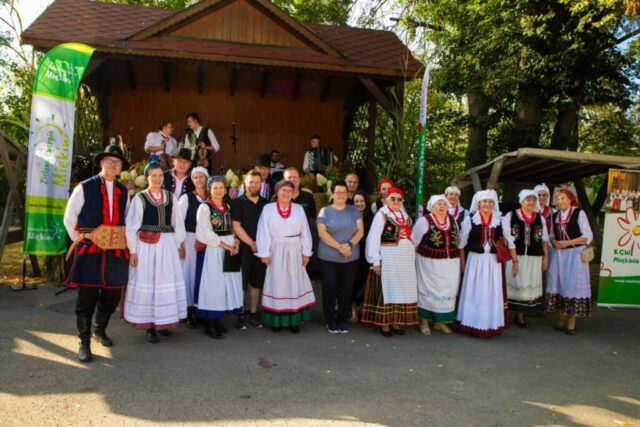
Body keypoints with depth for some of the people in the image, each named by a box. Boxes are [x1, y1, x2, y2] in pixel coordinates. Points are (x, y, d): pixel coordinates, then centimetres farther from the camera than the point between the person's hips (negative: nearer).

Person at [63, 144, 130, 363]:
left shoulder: (124, 192, 12)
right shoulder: (84, 187, -2)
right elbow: (69, 218, 3)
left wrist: (126, 242, 9)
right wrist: (79, 240, 1)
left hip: (116, 251, 5)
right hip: (90, 250, -4)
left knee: (112, 296, 12)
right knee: (87, 298, 0)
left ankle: (100, 330, 35)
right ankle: (84, 342, 13)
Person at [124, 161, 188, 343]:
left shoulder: (170, 197, 8)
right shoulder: (140, 198, -2)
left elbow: (177, 222, 11)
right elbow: (132, 226, -3)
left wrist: (180, 244, 10)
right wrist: (132, 250, -7)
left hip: (167, 245, 4)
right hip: (146, 245, -3)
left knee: (167, 282, 7)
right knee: (147, 283, 2)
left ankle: (163, 322, 21)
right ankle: (149, 326, 12)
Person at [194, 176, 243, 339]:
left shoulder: (227, 207, 12)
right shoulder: (205, 207, -6)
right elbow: (204, 233, -13)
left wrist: (236, 243, -6)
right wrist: (224, 245, -13)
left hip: (229, 250, 6)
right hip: (212, 251, -6)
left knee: (226, 285, 8)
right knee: (212, 286, -3)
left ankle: (217, 320, 18)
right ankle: (210, 325, 5)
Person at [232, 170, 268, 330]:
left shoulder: (265, 203, 9)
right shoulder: (238, 202, -2)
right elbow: (236, 226, -8)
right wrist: (251, 243, -12)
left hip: (260, 249, 4)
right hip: (244, 249, -4)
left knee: (257, 283, 10)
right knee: (242, 284, 0)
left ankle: (253, 314, 20)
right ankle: (240, 315, 10)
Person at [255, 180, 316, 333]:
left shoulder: (299, 209, 5)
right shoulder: (268, 209, -2)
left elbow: (305, 232, 5)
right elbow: (264, 232, -3)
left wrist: (306, 252, 2)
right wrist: (264, 254, -7)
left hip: (294, 251, 2)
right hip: (276, 251, -2)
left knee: (294, 284, 5)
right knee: (277, 284, 5)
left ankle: (294, 320, 13)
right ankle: (277, 320, 11)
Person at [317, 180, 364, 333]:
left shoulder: (354, 211, 7)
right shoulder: (325, 211, 0)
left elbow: (360, 230, 1)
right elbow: (322, 233, -9)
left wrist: (349, 244, -16)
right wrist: (339, 247, -18)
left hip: (351, 258, 2)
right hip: (329, 258, -2)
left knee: (347, 291, 7)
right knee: (330, 291, 4)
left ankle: (342, 321, 20)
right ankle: (331, 322, 16)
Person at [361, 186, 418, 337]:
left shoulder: (405, 216, 13)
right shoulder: (381, 215, -7)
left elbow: (410, 236, 16)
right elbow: (373, 238, -11)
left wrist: (412, 256, 10)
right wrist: (375, 260, -15)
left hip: (406, 258, 6)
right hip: (388, 257, -6)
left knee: (402, 290, 10)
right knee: (387, 289, 1)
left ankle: (396, 322, 21)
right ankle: (384, 323, 10)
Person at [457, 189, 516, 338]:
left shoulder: (500, 220, 3)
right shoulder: (470, 219, -3)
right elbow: (462, 242, 2)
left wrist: (515, 261, 1)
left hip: (493, 261, 2)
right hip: (475, 260, -1)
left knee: (492, 294, 5)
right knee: (475, 293, 4)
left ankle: (491, 325, 17)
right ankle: (473, 325, 14)